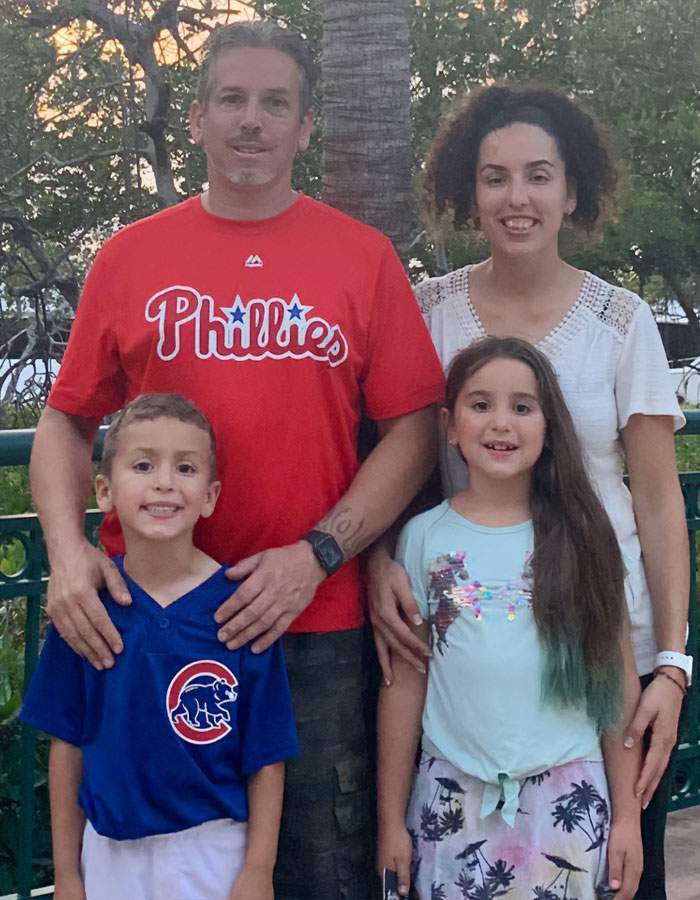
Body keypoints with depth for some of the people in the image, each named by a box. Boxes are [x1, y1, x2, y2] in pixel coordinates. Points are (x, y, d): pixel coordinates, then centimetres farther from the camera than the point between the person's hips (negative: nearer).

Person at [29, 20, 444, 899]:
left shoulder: (363, 256, 3)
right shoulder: (130, 256, 6)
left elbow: (413, 428, -1)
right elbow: (66, 420, 9)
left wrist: (317, 554, -12)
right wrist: (66, 548, -8)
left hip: (315, 626, -1)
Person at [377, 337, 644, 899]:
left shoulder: (580, 537, 0)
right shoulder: (424, 537, 0)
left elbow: (619, 682, 2)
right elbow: (404, 684, 3)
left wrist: (626, 813, 1)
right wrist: (392, 818, 4)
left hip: (566, 793, 0)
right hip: (453, 796, 0)